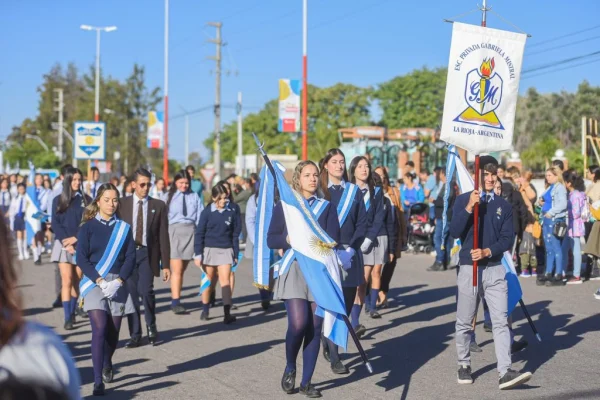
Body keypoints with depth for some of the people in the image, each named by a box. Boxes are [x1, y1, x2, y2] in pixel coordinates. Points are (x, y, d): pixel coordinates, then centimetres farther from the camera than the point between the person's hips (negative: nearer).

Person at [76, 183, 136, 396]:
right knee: (99, 329, -16)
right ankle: (98, 382, -15)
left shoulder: (124, 228, 7)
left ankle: (107, 363, 40)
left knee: (113, 332, 8)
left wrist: (119, 281, -13)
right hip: (94, 283, -2)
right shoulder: (88, 227, 1)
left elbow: (130, 257, 2)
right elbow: (81, 258, -4)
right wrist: (100, 281, -15)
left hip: (117, 284, 2)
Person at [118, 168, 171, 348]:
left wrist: (165, 264, 0)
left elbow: (163, 236, 4)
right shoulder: (122, 204, 6)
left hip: (147, 254, -1)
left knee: (146, 290, -17)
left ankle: (151, 326, 6)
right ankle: (135, 334, 14)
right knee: (131, 294, 2)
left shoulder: (158, 206, 5)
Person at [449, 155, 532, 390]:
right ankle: (464, 366, 24)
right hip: (469, 268, -2)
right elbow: (455, 232, -11)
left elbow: (508, 238, 2)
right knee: (464, 322, 7)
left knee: (501, 321, -8)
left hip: (494, 269, 2)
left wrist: (487, 251, -14)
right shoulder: (463, 200, 1)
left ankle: (505, 372, -13)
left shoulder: (503, 205, 8)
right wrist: (469, 207, -21)